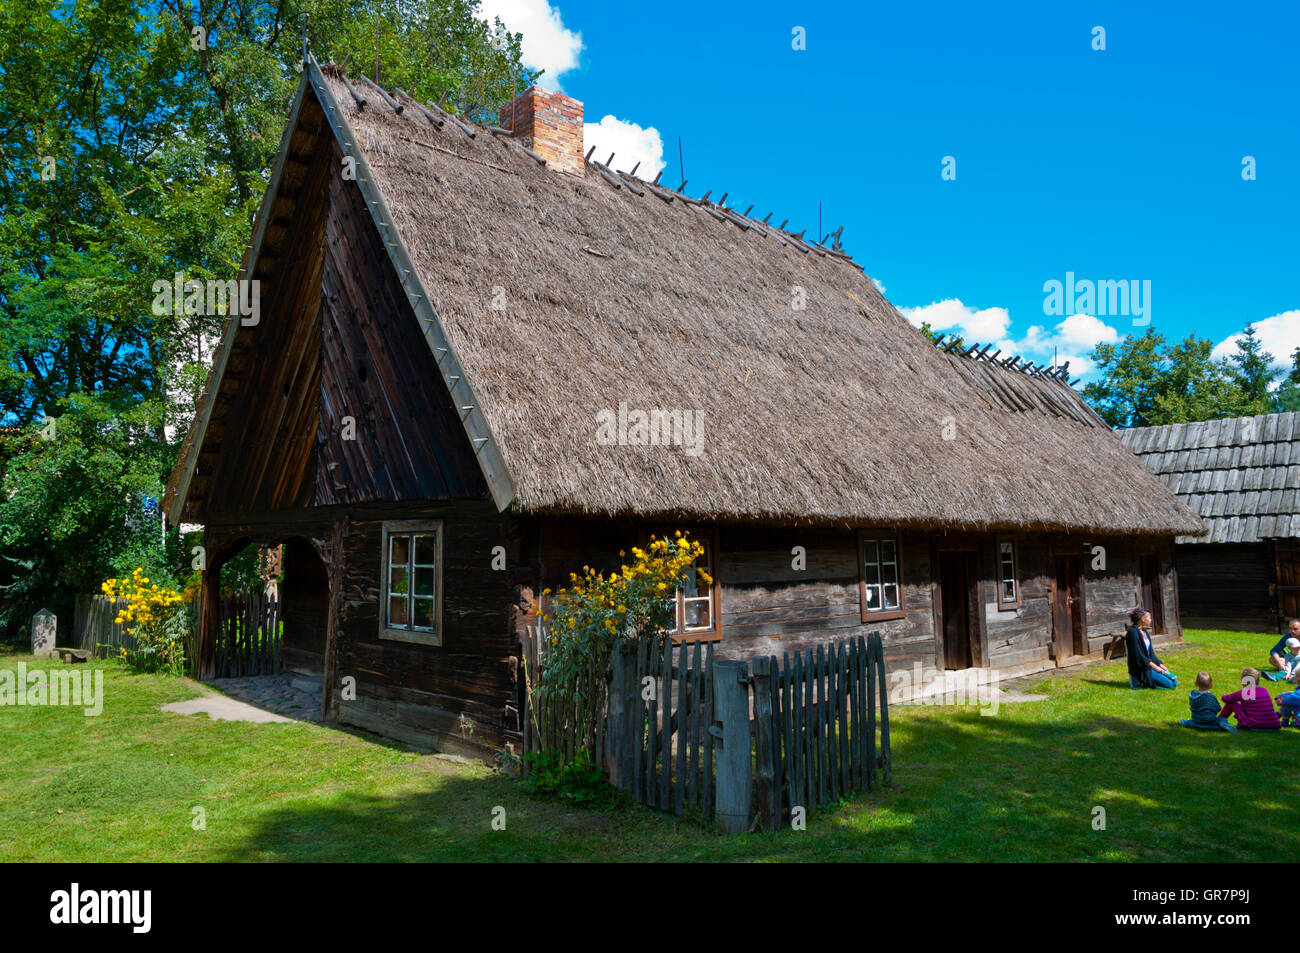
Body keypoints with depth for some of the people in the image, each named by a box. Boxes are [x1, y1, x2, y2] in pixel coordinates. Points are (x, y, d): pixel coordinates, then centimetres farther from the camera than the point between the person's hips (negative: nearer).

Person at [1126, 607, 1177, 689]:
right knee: (1169, 684, -16)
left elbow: (1151, 652, 15)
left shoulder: (1145, 632, 12)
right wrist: (1155, 667, -18)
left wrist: (1160, 665, 3)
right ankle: (1141, 682, -2)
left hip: (1149, 664, 9)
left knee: (1174, 681, 4)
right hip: (1140, 669, -9)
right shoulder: (1133, 632, -17)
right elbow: (1138, 655, -20)